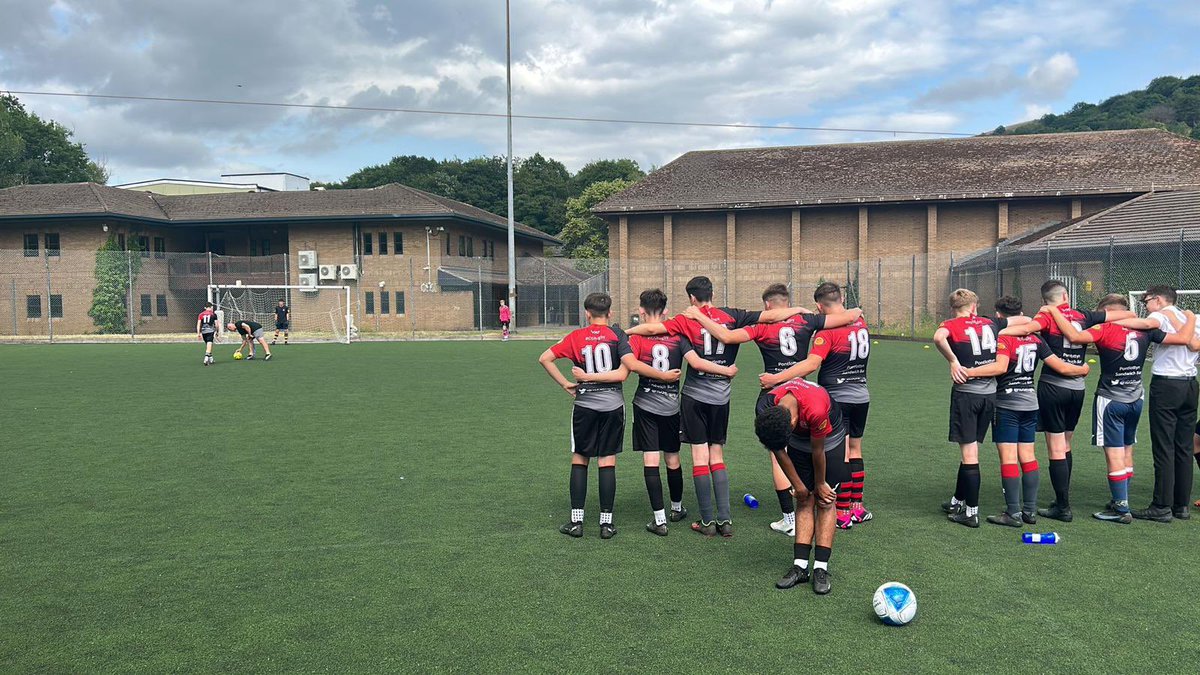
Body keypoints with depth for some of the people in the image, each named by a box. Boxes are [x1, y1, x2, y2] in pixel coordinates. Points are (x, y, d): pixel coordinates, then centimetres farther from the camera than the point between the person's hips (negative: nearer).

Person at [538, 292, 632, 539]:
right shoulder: (617, 334, -2)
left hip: (584, 405, 0)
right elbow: (624, 373, -12)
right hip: (613, 404, 0)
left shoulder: (576, 336, 1)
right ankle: (606, 523, 8)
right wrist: (593, 376, -3)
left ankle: (576, 521, 11)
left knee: (579, 460, 11)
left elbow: (545, 358, -1)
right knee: (608, 462, 5)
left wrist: (566, 384, 3)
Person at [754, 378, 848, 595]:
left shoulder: (816, 409, -43)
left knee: (825, 501, -7)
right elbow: (778, 450, -13)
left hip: (828, 438, -3)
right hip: (799, 440, 3)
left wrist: (820, 484, -9)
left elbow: (818, 450, -25)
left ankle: (821, 568, -5)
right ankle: (800, 566, -1)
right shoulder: (765, 410, -29)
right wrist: (798, 485, -6)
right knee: (805, 500, -1)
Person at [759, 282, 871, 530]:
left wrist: (776, 378, -25)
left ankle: (843, 512, 3)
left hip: (838, 398, -7)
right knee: (854, 450, 16)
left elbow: (811, 364, -25)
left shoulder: (828, 329, -17)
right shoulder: (861, 324, 6)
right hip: (862, 397, 7)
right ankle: (858, 507, 22)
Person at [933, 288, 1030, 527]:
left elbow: (938, 337, -27)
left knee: (969, 453, 0)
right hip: (990, 393, 5)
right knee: (970, 451, 17)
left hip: (966, 393, -4)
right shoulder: (990, 323, 11)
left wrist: (953, 361, -16)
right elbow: (1026, 320, 24)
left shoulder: (951, 325, -2)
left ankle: (971, 512, 4)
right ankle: (958, 501, 30)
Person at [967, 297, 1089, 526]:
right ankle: (1030, 510, 16)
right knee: (1028, 456, 11)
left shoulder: (1003, 338, -10)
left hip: (1007, 404, -7)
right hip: (1030, 402, 7)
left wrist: (968, 372, -33)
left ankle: (1013, 513, -3)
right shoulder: (1035, 339, 8)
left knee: (1008, 458, -4)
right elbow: (1061, 367, 9)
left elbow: (1000, 367, -27)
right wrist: (1082, 370, 28)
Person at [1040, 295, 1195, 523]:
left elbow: (1075, 336, -30)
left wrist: (1054, 312, -19)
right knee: (1127, 453, 16)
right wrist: (1191, 318, 24)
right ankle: (1120, 502, 25)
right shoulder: (1144, 330, 2)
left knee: (1114, 455, -3)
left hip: (1111, 401, -6)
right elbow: (1183, 338, 4)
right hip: (1135, 400, 7)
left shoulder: (1105, 330, -14)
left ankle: (1121, 509, -1)